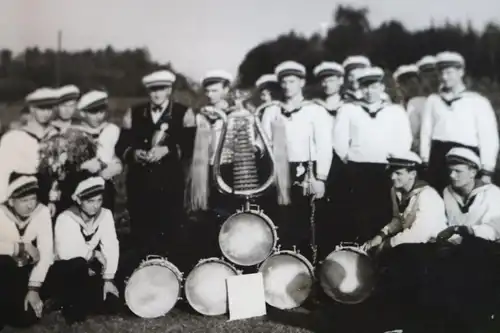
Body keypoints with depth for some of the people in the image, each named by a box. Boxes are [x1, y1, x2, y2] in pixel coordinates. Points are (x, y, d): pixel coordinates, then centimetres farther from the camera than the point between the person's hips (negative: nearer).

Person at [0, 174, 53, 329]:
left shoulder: (42, 212, -14)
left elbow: (46, 252, -18)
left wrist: (34, 288, -24)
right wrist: (22, 247, -29)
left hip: (27, 270, 1)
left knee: (27, 318, -18)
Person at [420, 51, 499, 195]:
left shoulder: (478, 101, 3)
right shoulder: (433, 100, 12)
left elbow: (488, 138, 1)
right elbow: (426, 133, 12)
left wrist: (486, 172, -3)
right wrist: (425, 163, 6)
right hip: (438, 159, 3)